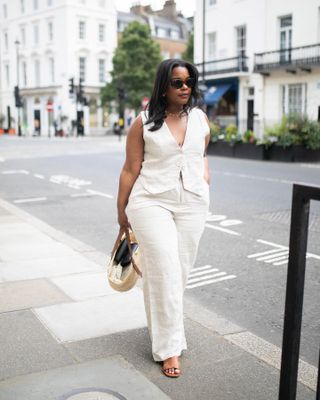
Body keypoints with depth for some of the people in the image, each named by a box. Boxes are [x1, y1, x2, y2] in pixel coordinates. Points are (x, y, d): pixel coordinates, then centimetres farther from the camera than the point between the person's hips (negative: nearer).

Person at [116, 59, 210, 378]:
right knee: (164, 271, -7)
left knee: (180, 271, 10)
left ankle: (158, 321, 35)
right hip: (152, 202, -4)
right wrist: (121, 211, 3)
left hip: (192, 204, 4)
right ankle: (169, 347, 4)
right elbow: (130, 170, -1)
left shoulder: (200, 119, 7)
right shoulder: (144, 123, -5)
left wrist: (205, 182, 10)